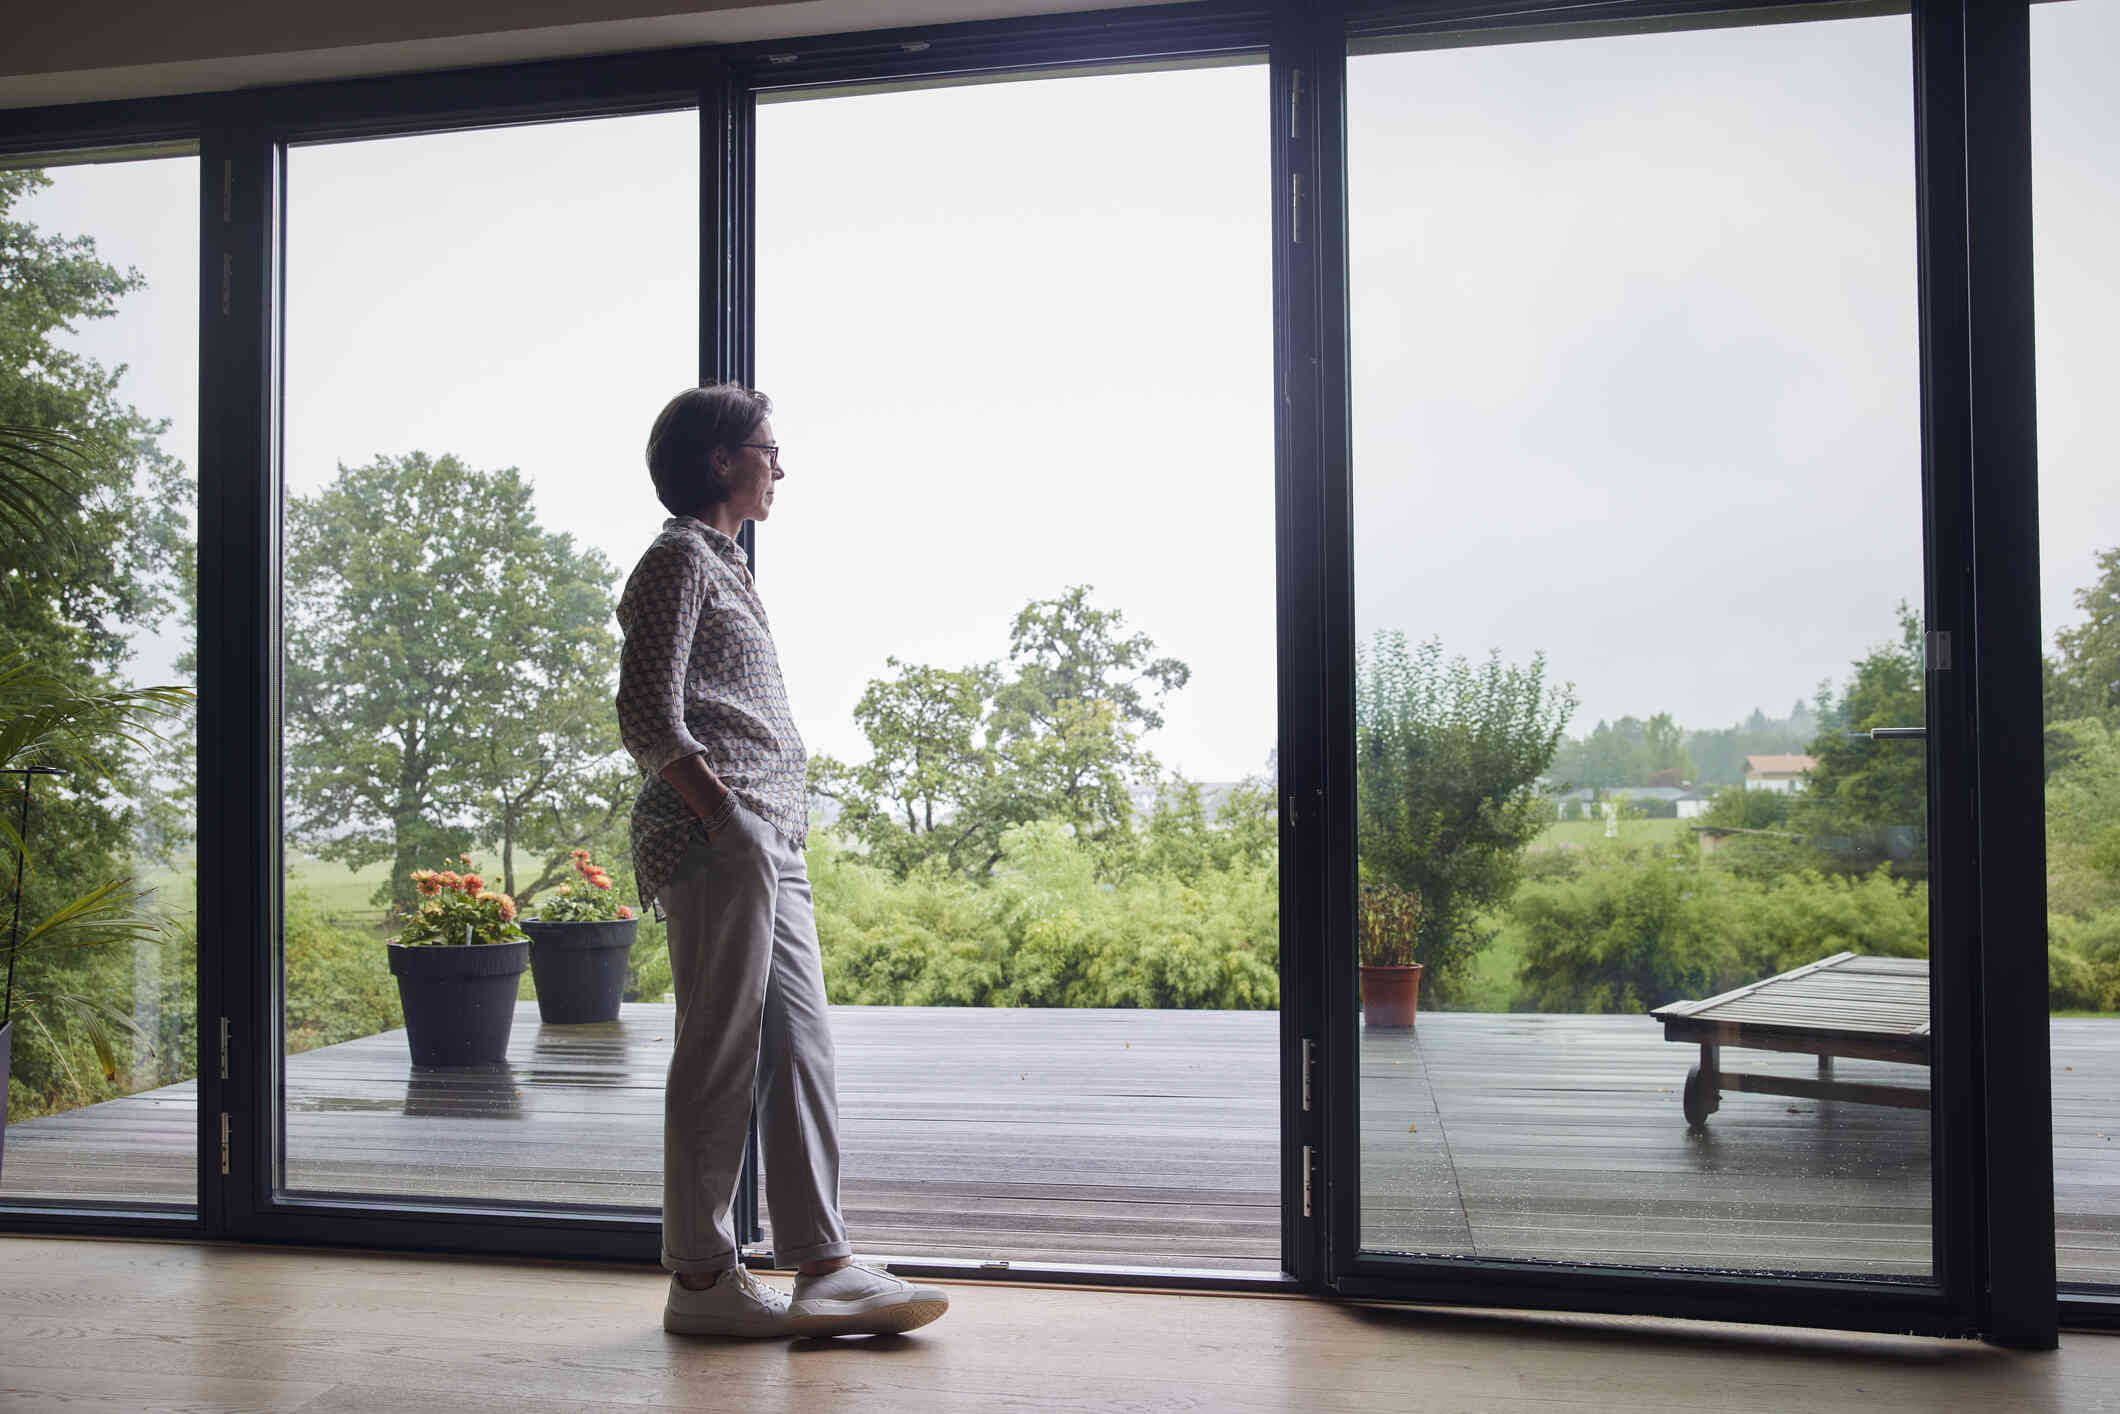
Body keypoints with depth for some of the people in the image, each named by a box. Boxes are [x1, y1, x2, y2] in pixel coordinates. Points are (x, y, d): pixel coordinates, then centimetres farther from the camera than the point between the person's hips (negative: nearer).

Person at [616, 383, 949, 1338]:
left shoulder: (725, 566, 24)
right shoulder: (680, 559, -5)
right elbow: (650, 722, -14)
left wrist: (773, 833, 17)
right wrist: (730, 824, -18)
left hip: (769, 844, 9)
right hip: (713, 838, -9)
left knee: (802, 1049, 4)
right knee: (722, 1054, -4)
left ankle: (823, 1267, 6)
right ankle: (700, 1277, 5)